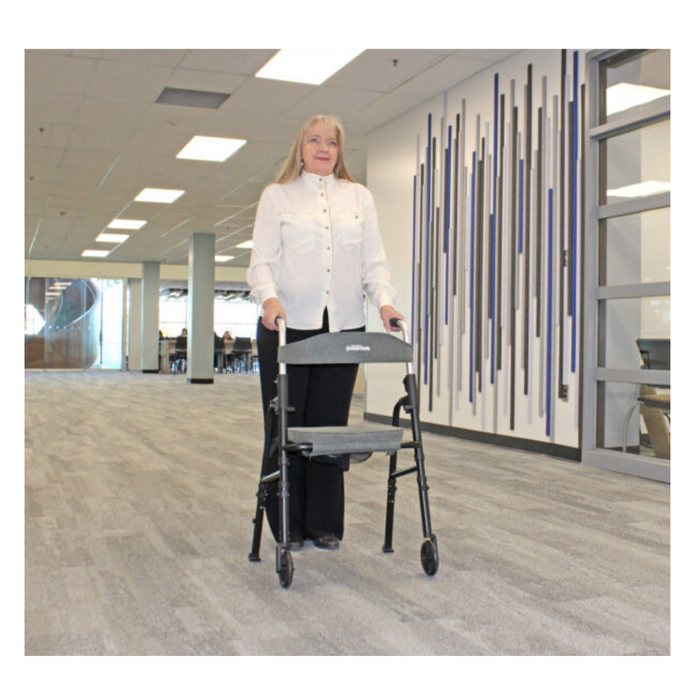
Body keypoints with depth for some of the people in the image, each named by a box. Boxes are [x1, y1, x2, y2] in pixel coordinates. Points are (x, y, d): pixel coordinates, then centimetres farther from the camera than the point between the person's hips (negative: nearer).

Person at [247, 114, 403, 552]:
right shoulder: (277, 195, 9)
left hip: (343, 328, 2)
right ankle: (288, 526, 12)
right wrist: (269, 297, -20)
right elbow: (262, 259, 0)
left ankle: (326, 524, 15)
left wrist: (384, 300, -9)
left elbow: (374, 260, 9)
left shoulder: (359, 196, 16)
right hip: (287, 326, -2)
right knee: (287, 426, 0)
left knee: (331, 426, 4)